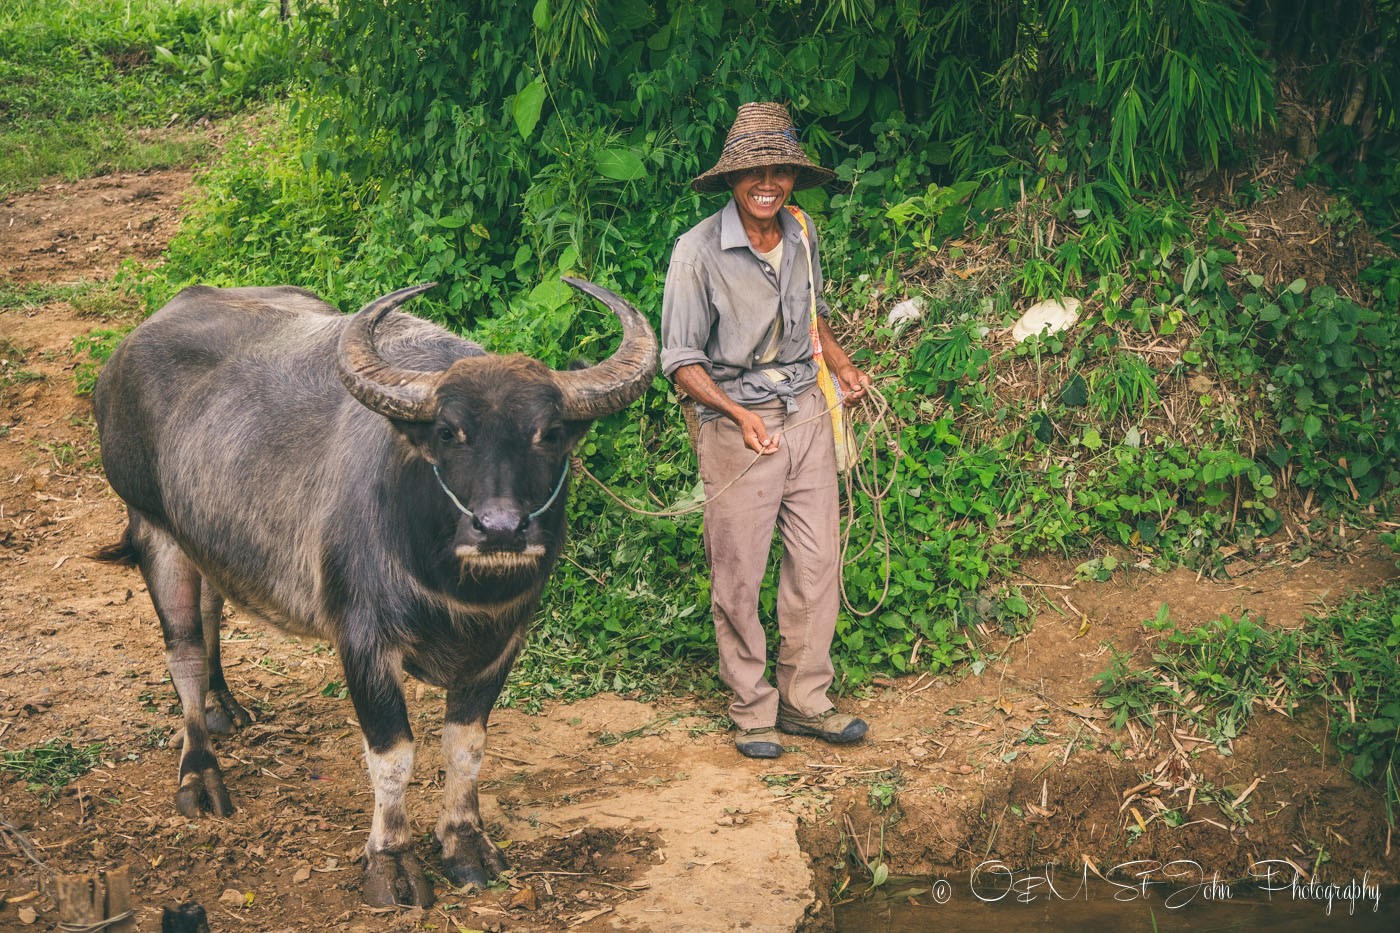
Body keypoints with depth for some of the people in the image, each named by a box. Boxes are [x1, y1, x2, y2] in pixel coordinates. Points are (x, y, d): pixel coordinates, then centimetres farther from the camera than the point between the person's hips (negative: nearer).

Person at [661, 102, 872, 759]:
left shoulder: (801, 237, 4)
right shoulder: (699, 250, -15)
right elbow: (680, 360, -12)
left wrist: (841, 364, 10)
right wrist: (739, 413, -25)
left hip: (806, 411, 5)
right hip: (735, 421, -5)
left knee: (817, 560, 7)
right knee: (739, 574, 2)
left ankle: (805, 700, 20)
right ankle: (752, 710, 17)